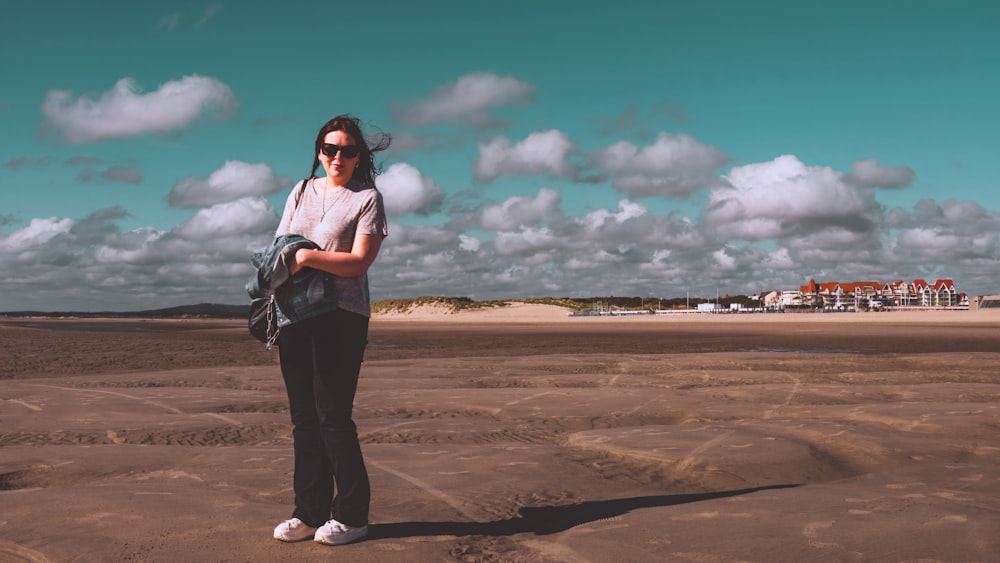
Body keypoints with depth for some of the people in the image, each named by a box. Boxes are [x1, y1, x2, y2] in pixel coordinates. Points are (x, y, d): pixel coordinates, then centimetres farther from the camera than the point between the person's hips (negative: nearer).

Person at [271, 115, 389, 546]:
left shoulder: (367, 198, 1)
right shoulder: (302, 191, 17)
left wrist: (308, 256, -18)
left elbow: (359, 261, -10)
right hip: (295, 314, 6)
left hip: (342, 316, -5)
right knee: (303, 417, 7)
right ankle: (310, 511, 15)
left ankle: (351, 514, 5)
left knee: (333, 416, -6)